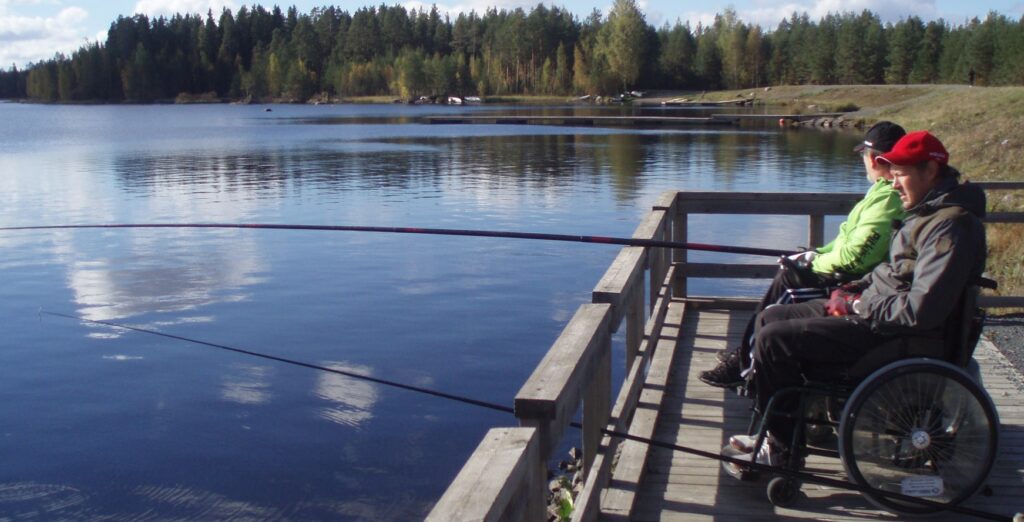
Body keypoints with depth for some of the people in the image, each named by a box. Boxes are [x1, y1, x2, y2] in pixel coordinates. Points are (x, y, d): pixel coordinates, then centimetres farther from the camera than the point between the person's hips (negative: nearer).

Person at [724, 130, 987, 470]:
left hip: (893, 333, -11)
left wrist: (858, 306, -15)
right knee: (770, 318, 9)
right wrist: (855, 289, 6)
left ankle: (783, 447, -3)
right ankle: (772, 433, 13)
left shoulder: (950, 226, -21)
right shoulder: (928, 211, 12)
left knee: (772, 340, -18)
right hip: (875, 309, 11)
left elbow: (921, 311, -28)